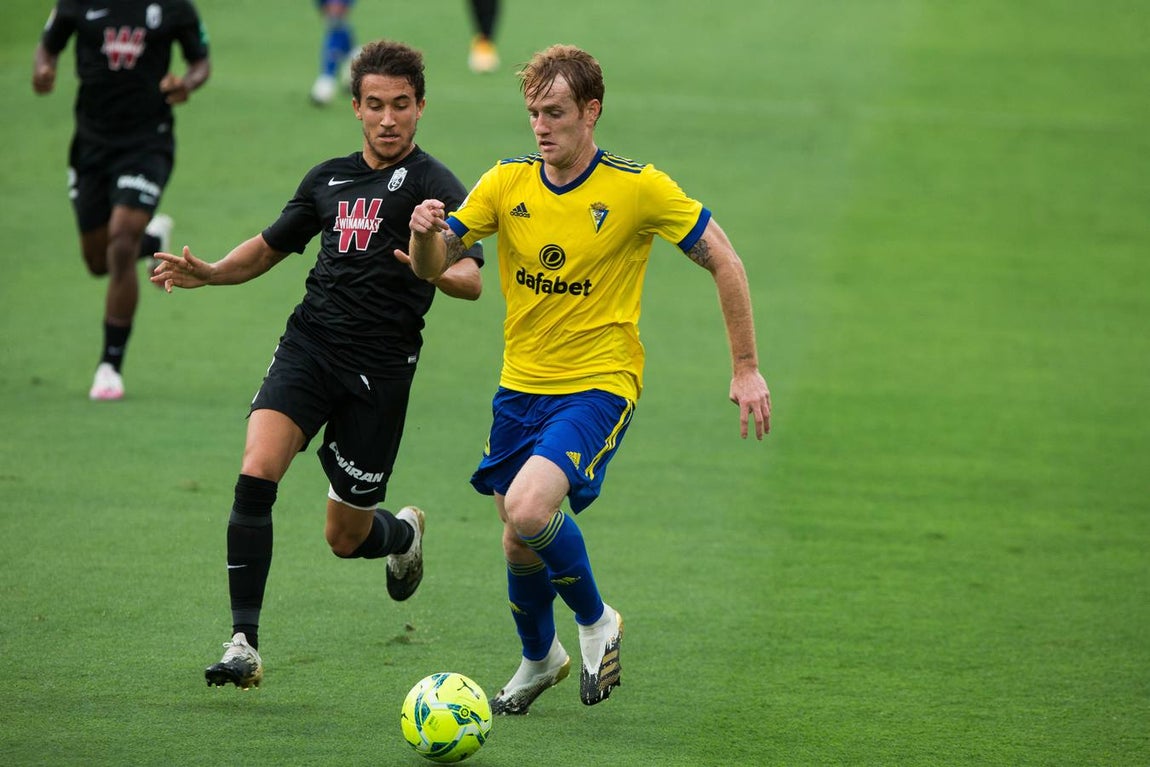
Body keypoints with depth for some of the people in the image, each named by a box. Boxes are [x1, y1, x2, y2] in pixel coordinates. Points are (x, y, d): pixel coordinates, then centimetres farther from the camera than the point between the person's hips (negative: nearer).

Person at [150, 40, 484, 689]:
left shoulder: (433, 184, -4)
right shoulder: (329, 180, 14)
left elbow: (473, 281, -16)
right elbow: (270, 247, 27)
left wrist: (435, 271, -39)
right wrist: (209, 273, 8)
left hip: (380, 369, -4)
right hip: (309, 346, 4)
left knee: (346, 536, 5)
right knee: (256, 475, -21)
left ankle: (404, 533, 43)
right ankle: (245, 645, -19)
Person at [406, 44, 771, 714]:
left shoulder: (638, 188, -11)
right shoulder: (506, 184, -1)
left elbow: (724, 261, -4)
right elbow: (433, 267, -3)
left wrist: (747, 370, -5)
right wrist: (426, 233, -27)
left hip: (599, 386, -5)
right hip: (521, 385, 5)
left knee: (529, 511, -26)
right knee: (520, 544, 10)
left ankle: (597, 621, 1)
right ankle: (539, 660, 39)